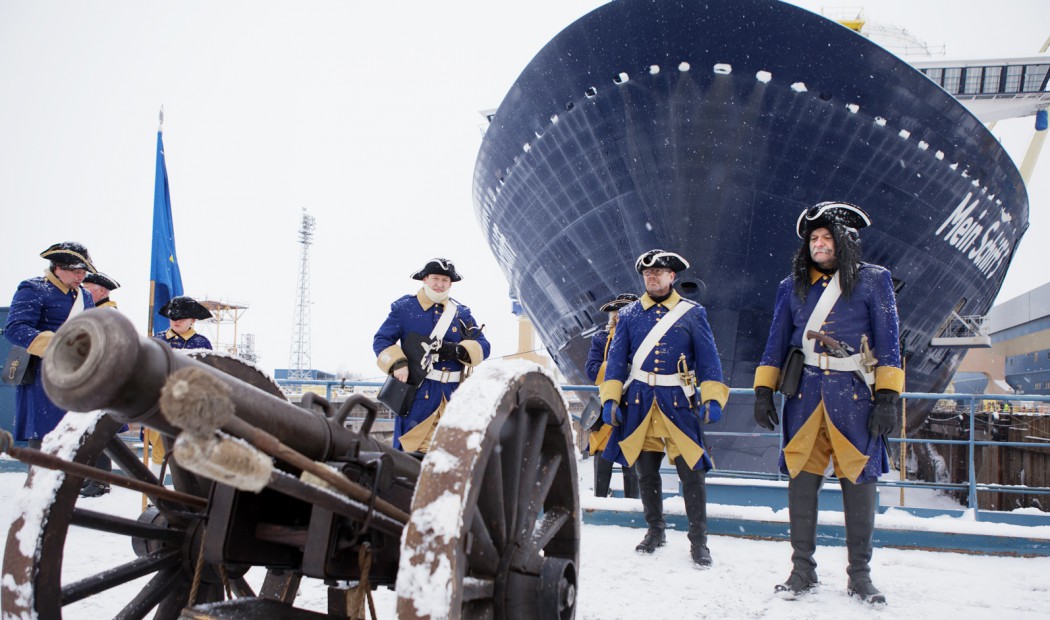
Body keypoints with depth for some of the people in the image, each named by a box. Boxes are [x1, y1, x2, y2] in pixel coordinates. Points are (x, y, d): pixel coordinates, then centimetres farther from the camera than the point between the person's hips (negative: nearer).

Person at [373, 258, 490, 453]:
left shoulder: (461, 313, 13)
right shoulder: (404, 307, 7)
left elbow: (483, 347, 8)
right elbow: (381, 340, 5)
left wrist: (458, 350, -12)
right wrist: (397, 363, -13)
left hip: (453, 393, 3)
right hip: (417, 391, -3)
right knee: (411, 452, -6)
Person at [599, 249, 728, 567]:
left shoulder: (693, 313, 3)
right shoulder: (629, 314, 8)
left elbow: (708, 358, 1)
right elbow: (616, 359, 7)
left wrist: (712, 398, -9)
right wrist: (610, 398, -2)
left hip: (679, 403, -2)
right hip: (640, 404, 2)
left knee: (691, 472, -6)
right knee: (646, 472, 10)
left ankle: (698, 541, 5)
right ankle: (655, 531, 27)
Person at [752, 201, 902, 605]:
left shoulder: (873, 281, 4)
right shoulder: (793, 287, 13)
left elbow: (888, 343, 1)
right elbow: (776, 344, 15)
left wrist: (887, 397, -7)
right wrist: (763, 392, 7)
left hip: (854, 395, -2)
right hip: (805, 394, 2)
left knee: (859, 481, 1)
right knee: (802, 478, 1)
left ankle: (860, 575, 12)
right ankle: (802, 570, 11)